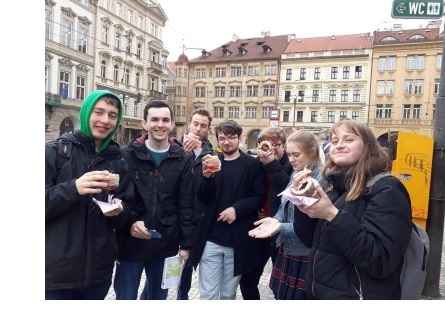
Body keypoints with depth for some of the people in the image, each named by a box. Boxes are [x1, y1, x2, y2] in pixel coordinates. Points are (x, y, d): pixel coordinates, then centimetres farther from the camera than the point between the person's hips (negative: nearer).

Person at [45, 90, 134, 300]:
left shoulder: (119, 162, 6)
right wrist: (73, 188, -24)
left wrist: (118, 212, -13)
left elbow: (124, 218, 9)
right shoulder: (55, 151, -3)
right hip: (55, 271, -3)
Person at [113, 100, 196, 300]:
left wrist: (186, 243, 1)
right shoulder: (127, 155, -2)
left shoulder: (182, 160, 2)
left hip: (166, 244, 2)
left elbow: (186, 207, 2)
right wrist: (130, 222, -19)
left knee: (159, 297, 18)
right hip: (130, 243, -1)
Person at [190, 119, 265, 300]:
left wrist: (237, 208, -18)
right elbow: (203, 199, 1)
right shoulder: (211, 162, 5)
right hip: (211, 239, 1)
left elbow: (259, 197, -3)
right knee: (207, 295, 7)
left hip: (239, 240, -1)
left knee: (228, 294, 14)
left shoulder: (253, 164, 1)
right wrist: (207, 177, -17)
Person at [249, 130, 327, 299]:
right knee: (282, 296, 20)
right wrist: (275, 220, -10)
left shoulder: (322, 178, -20)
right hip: (287, 249, 7)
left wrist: (280, 228, -29)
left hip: (305, 255, -7)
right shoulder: (295, 174, 6)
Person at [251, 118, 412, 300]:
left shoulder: (386, 191, -16)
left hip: (357, 297, -6)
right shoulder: (336, 187, 4)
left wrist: (333, 215, -30)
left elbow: (380, 263, -25)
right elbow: (311, 240, 5)